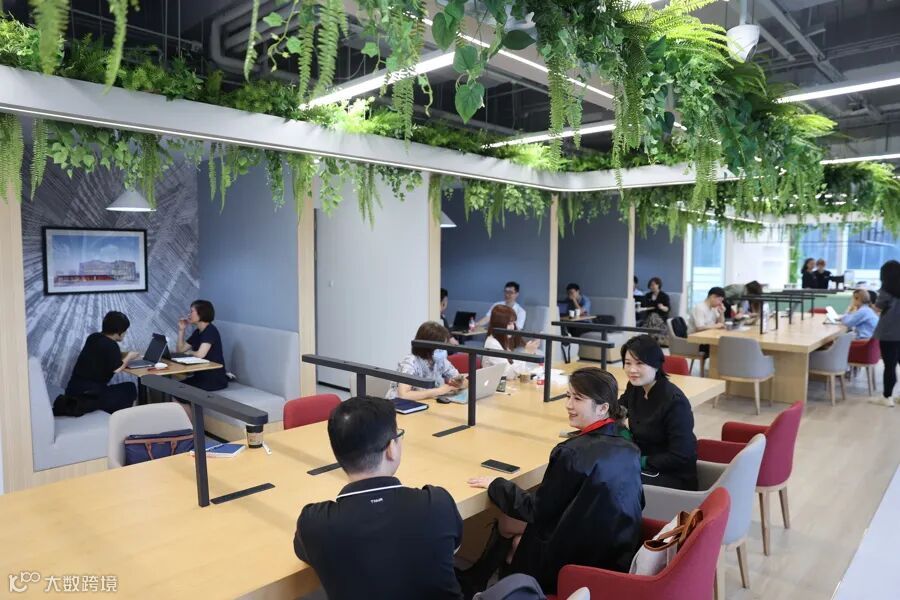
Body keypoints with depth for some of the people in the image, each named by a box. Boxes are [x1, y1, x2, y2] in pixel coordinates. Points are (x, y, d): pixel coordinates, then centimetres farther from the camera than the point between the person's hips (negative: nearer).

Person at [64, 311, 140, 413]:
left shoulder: (93, 337, 8)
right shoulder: (111, 345, -15)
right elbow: (117, 369, -17)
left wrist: (125, 355, 13)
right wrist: (129, 357, -1)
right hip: (90, 393, -8)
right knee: (130, 388, 8)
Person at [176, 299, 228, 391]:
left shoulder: (210, 330, -15)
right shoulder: (198, 332, 12)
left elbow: (200, 354, -25)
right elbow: (180, 350, 17)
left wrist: (190, 352, -3)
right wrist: (181, 329, 9)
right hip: (202, 375, 8)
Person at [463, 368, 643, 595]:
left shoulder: (574, 452, -25)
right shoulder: (628, 448, -3)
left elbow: (537, 509, -15)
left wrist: (496, 485, 0)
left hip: (581, 560, -7)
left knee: (507, 523, 13)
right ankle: (477, 579, 32)